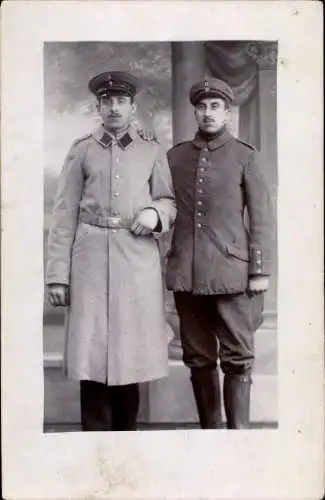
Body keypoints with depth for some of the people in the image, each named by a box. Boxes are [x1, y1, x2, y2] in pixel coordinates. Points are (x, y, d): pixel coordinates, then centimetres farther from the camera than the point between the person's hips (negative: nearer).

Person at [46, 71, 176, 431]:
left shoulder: (152, 150, 10)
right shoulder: (81, 150, 7)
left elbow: (169, 202, 15)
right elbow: (65, 215, 3)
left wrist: (154, 213, -9)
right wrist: (57, 274, -3)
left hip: (138, 258, 1)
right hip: (91, 259, -1)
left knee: (132, 348, 6)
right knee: (92, 352, 0)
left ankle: (126, 428, 23)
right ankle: (96, 431, 13)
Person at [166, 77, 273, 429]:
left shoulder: (245, 156, 4)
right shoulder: (175, 156, 12)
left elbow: (261, 218, 1)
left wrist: (260, 271, -3)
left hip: (231, 272, -2)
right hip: (186, 274, 3)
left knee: (237, 358, 0)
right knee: (198, 358, 9)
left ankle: (238, 431, 10)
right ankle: (209, 429, 22)